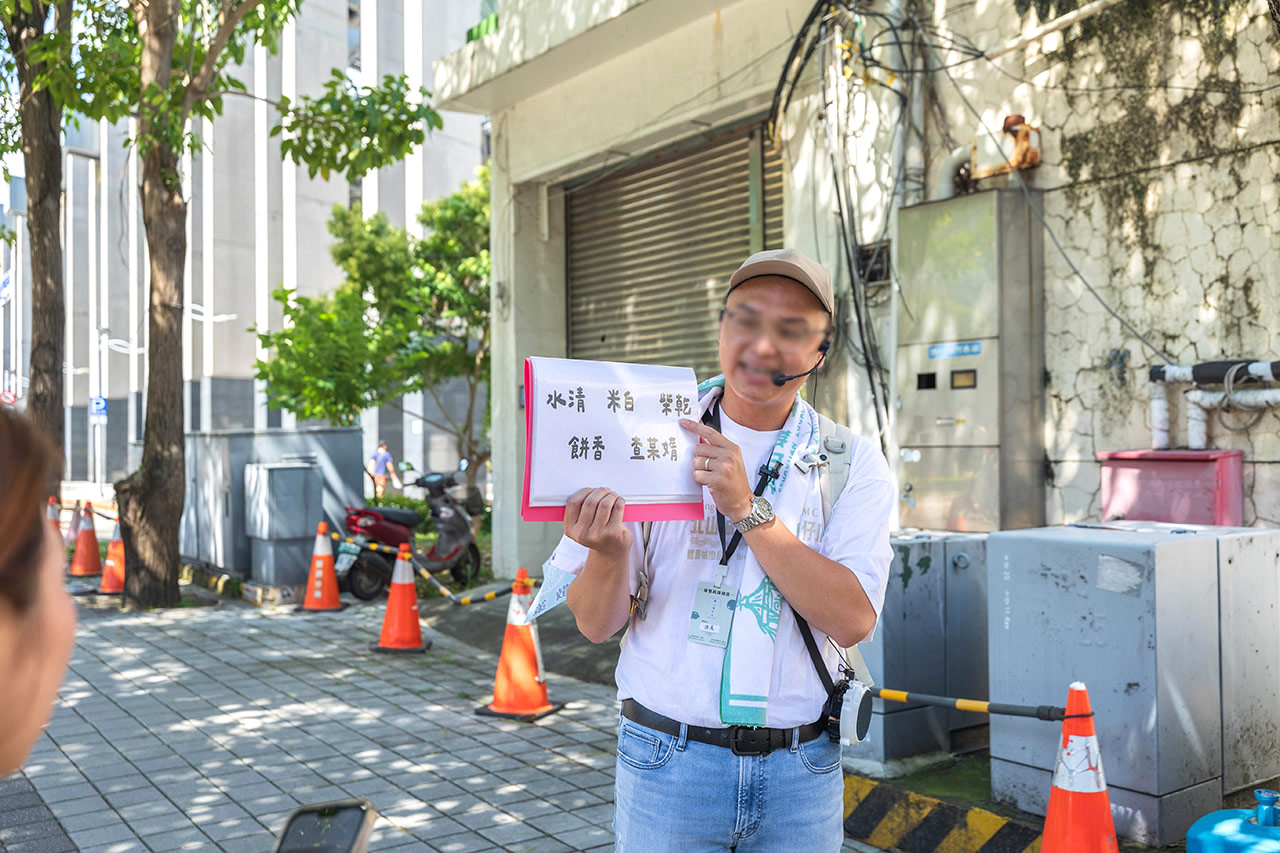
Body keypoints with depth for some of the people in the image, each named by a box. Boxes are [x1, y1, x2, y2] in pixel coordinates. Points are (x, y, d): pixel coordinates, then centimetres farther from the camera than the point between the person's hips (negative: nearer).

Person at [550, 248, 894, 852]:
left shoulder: (854, 464, -2)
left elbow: (853, 620, -14)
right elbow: (596, 625, -4)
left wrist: (747, 508, -21)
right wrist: (609, 551, -26)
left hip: (800, 773, 1)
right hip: (668, 763, -1)